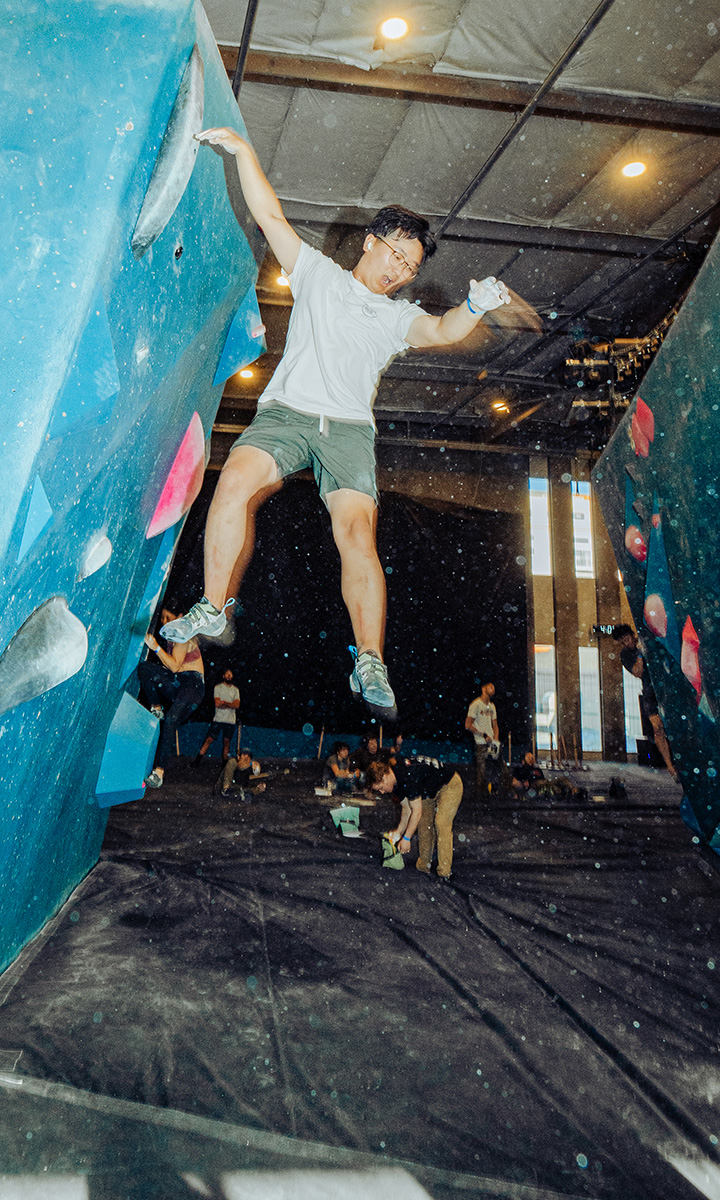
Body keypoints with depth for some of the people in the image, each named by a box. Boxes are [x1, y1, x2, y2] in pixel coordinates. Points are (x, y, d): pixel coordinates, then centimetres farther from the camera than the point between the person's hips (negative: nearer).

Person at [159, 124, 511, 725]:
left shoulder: (399, 317, 22)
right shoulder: (319, 274, 22)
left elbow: (442, 331, 2)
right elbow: (271, 215, 19)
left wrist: (475, 307, -16)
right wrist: (243, 150, 12)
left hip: (348, 427, 0)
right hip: (285, 411, 0)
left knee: (357, 531, -22)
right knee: (237, 479, -29)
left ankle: (370, 663, -28)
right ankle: (213, 609, -19)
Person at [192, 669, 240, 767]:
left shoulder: (235, 690, 11)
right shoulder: (218, 687, 4)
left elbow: (237, 705, -2)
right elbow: (217, 704, -8)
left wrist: (224, 702, -15)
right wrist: (231, 705, -7)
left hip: (231, 721, 2)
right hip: (218, 719, -2)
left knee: (226, 741, 5)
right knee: (209, 739, -6)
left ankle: (225, 763, 12)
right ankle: (197, 760, -1)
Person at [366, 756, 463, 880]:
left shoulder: (407, 777, -33)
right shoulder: (397, 781, -4)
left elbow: (417, 811, -28)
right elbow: (407, 808, 6)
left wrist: (406, 838, -21)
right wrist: (398, 832, 2)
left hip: (450, 785, -10)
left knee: (441, 823, -19)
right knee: (424, 823, 5)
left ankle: (445, 873, -16)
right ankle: (423, 867, 11)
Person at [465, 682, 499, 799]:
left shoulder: (491, 705, 17)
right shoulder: (476, 704, -7)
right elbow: (468, 725, -10)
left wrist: (496, 739, 5)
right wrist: (483, 735, -12)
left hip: (492, 743, 7)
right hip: (481, 744, -7)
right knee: (481, 771, -7)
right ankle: (480, 797, 0)